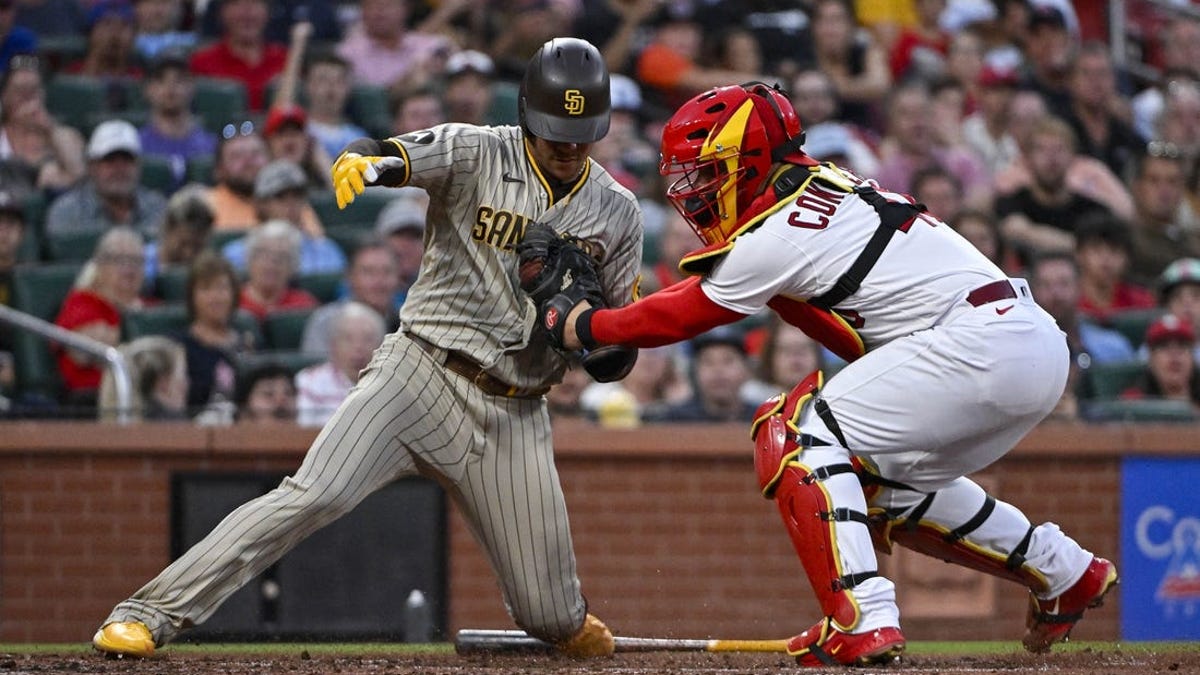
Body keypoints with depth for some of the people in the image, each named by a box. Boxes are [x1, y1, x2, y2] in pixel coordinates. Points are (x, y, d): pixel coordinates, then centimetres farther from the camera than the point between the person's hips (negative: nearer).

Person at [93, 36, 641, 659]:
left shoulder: (617, 214, 6)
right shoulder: (477, 154, -4)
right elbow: (400, 156, -23)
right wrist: (364, 162, -48)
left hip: (512, 415, 3)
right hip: (422, 372, -3)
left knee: (553, 619, 2)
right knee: (314, 495, -25)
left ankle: (569, 621, 42)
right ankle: (150, 614, -21)